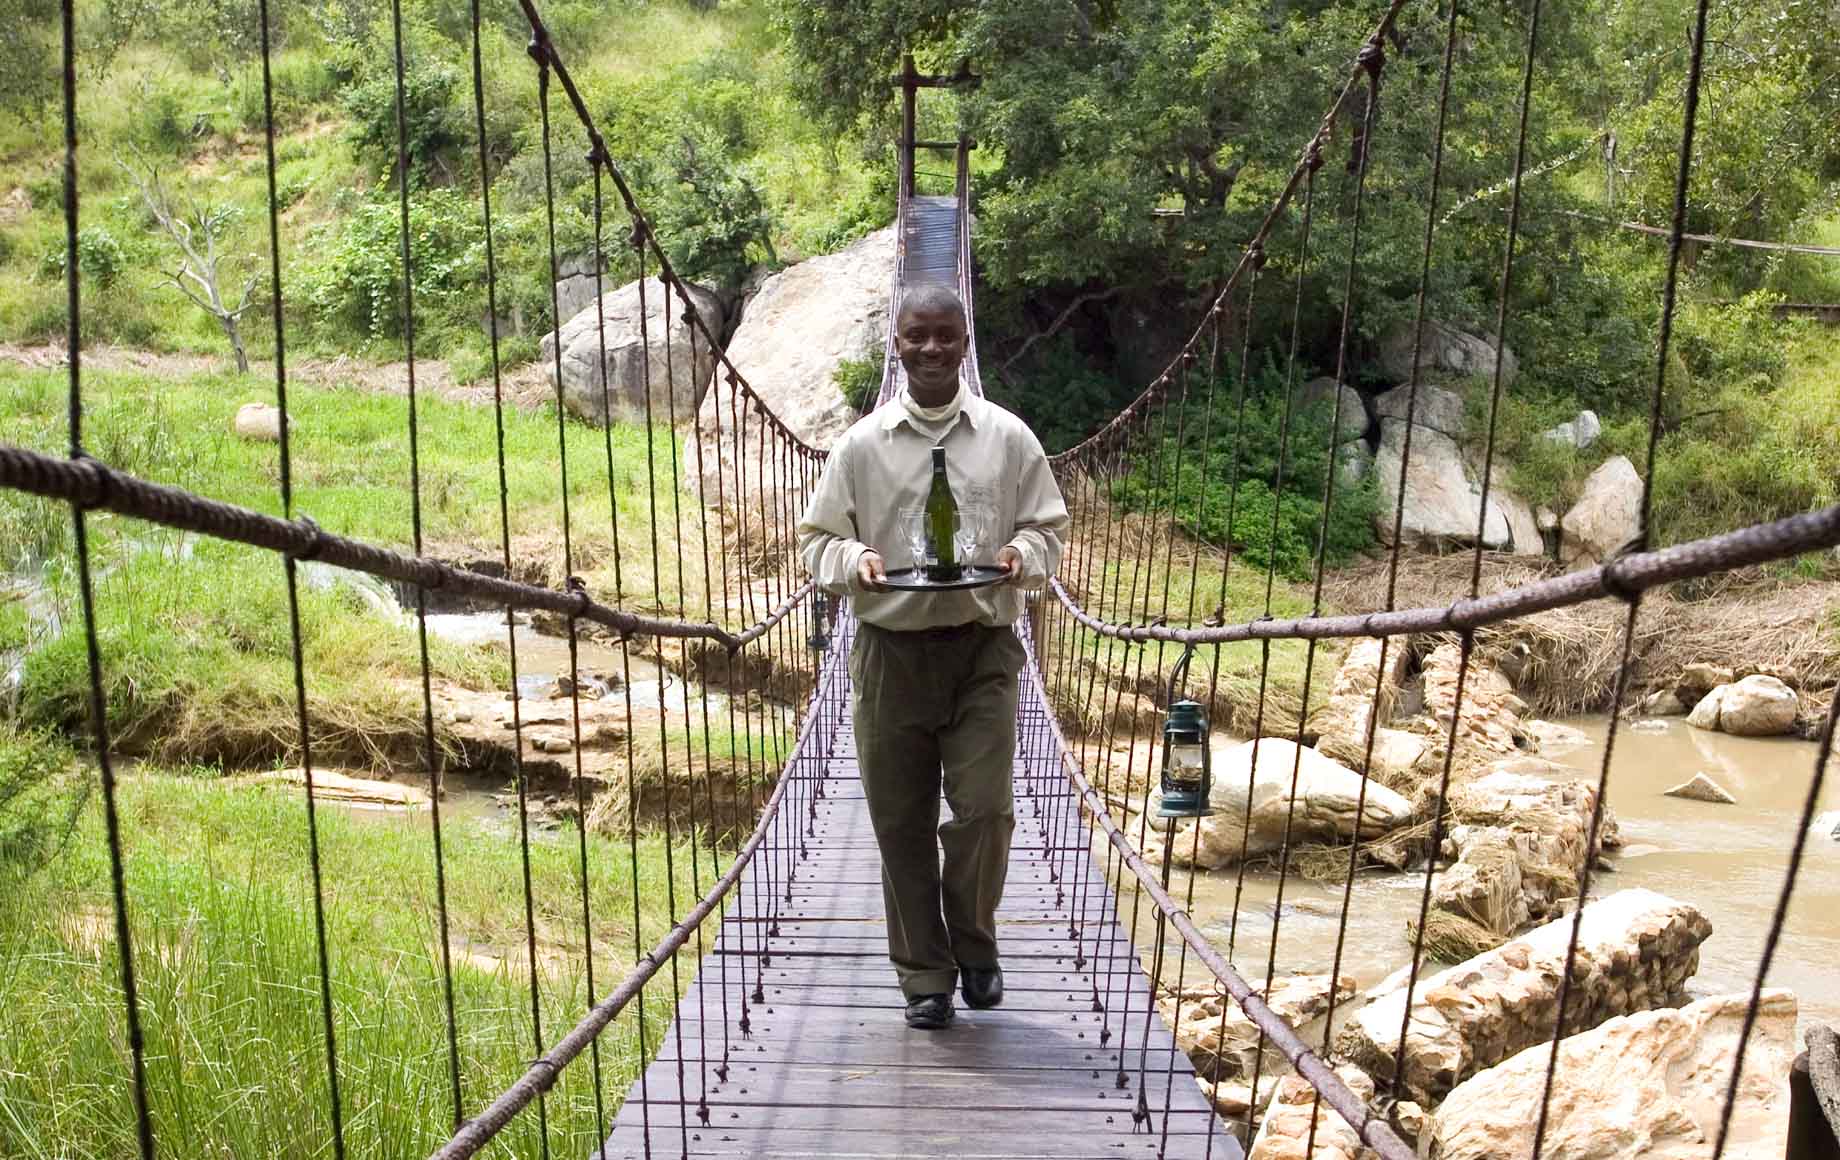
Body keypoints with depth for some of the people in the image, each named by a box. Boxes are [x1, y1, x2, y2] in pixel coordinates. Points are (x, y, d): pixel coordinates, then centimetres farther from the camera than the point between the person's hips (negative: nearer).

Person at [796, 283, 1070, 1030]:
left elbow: (1048, 528, 9)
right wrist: (854, 561, -15)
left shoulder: (1008, 438, 3)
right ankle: (924, 975, 23)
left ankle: (973, 941, 23)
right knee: (900, 821, 6)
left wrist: (1021, 557, -13)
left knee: (984, 809, -6)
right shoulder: (861, 444, 2)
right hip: (891, 651, 1)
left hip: (983, 648, 0)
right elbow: (817, 537, 7)